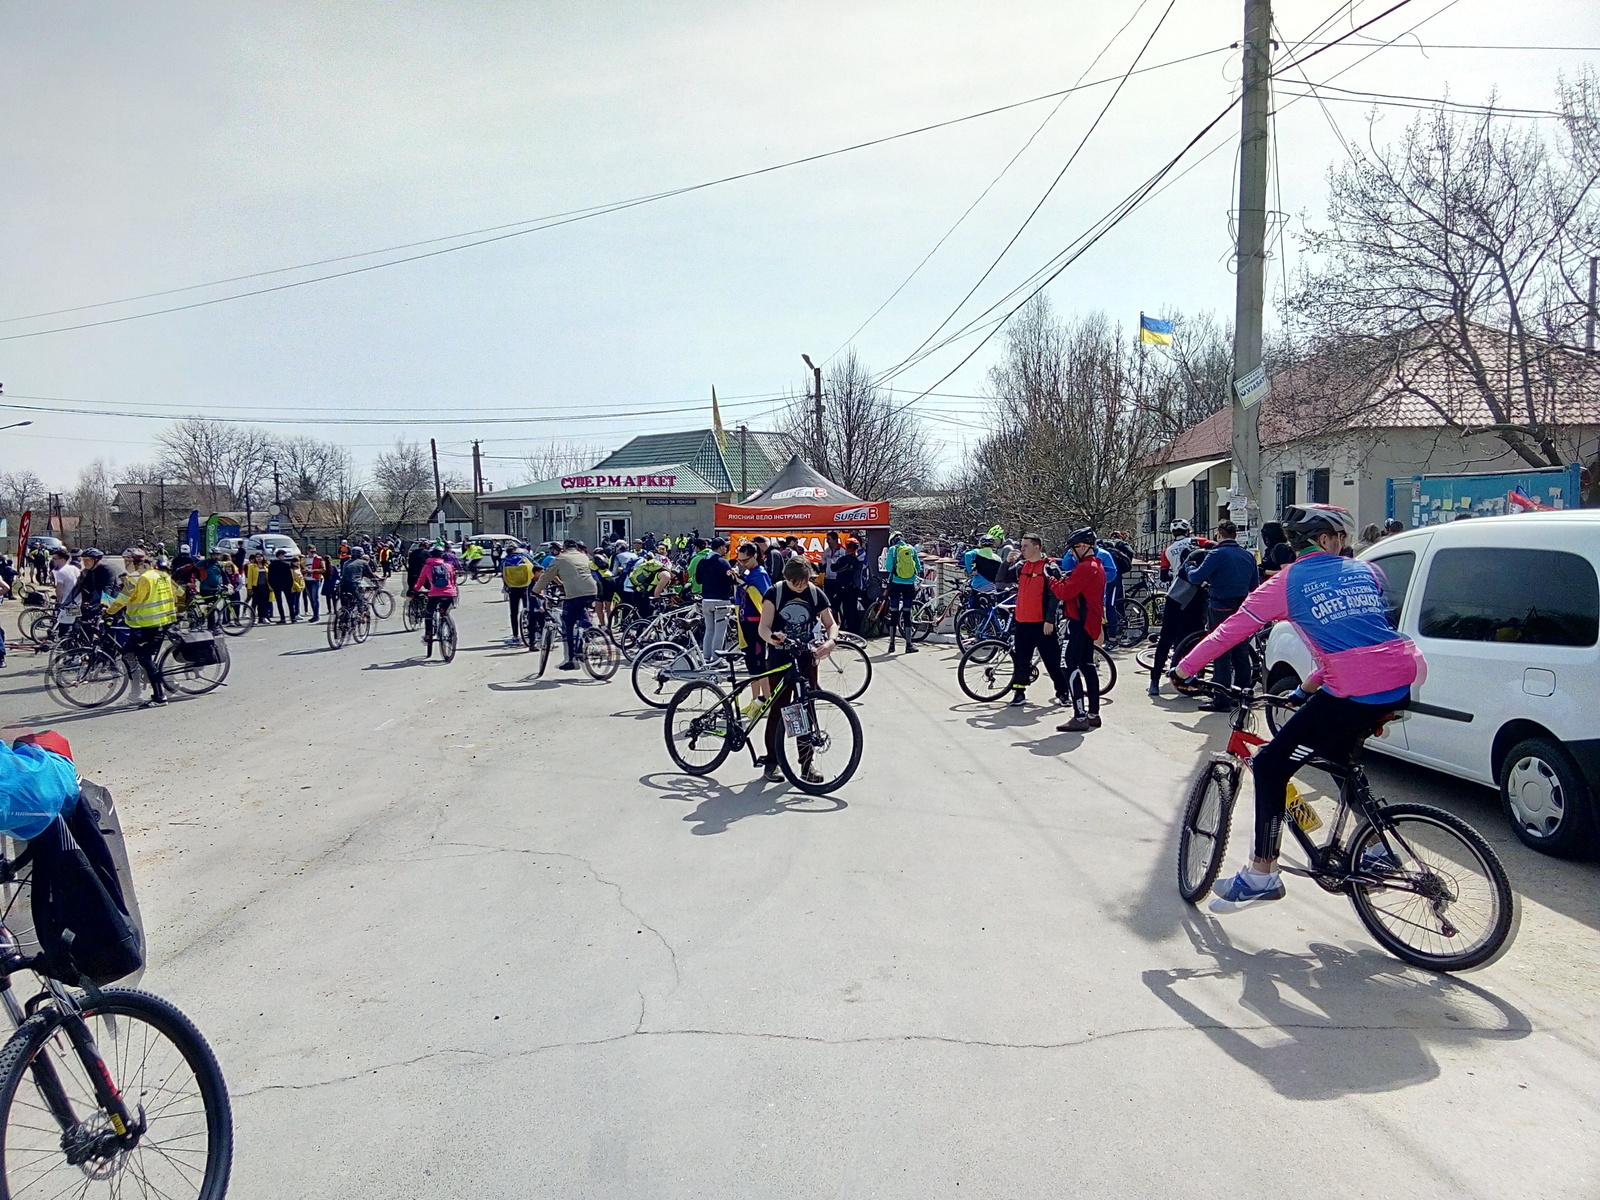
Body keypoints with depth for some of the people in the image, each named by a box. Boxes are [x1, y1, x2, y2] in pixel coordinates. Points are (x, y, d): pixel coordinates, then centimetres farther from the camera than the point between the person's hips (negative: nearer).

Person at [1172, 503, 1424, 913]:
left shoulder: (1287, 583, 4)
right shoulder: (1366, 572, 18)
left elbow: (1231, 630, 5)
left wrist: (1184, 668, 15)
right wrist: (1312, 683, 33)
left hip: (1356, 694, -7)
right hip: (1403, 682, 7)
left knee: (1270, 767, 3)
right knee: (1338, 753, 32)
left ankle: (1261, 875, 5)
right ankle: (1376, 847, 36)